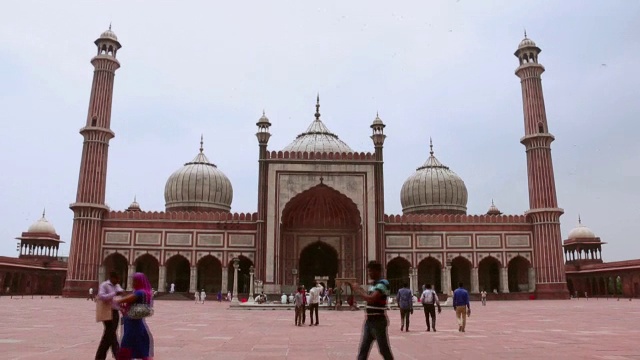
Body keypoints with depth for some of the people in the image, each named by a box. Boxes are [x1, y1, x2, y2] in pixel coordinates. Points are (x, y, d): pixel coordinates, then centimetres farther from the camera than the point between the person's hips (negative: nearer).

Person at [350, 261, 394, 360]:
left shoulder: (383, 284, -15)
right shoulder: (373, 284, 14)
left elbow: (371, 299, -26)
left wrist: (358, 290, -16)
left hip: (379, 321, -9)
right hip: (369, 321, 9)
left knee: (384, 349, 2)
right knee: (363, 349, 7)